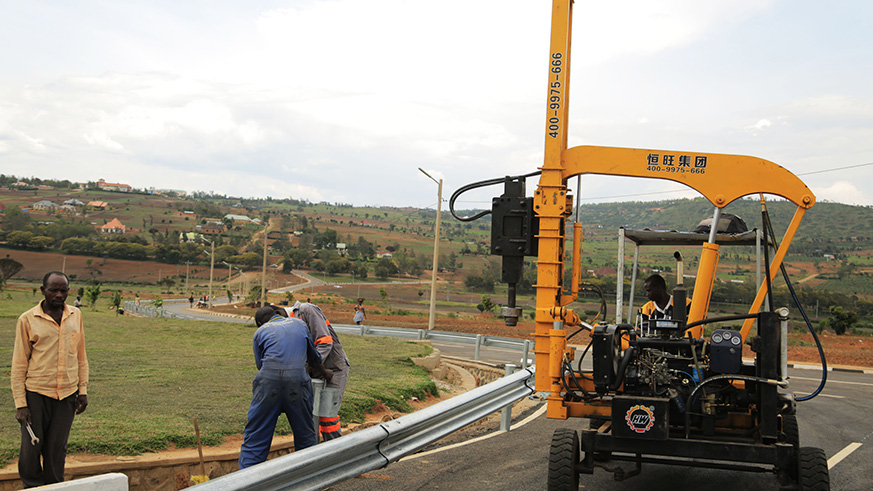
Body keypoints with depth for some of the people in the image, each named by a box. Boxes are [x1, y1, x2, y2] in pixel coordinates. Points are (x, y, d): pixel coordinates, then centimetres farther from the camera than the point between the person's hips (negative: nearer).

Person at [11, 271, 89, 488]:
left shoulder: (75, 316, 8)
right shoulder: (27, 320, -3)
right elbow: (19, 364, -1)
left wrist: (83, 389, 9)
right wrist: (20, 404, -6)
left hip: (67, 395, 2)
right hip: (36, 394, -2)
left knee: (56, 450, 5)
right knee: (30, 450, 1)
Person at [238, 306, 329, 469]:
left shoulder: (260, 332, 19)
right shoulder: (298, 323, 24)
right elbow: (313, 357, 33)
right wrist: (324, 373, 51)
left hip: (268, 382, -1)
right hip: (297, 380, 1)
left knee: (255, 436, 6)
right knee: (305, 435, 15)